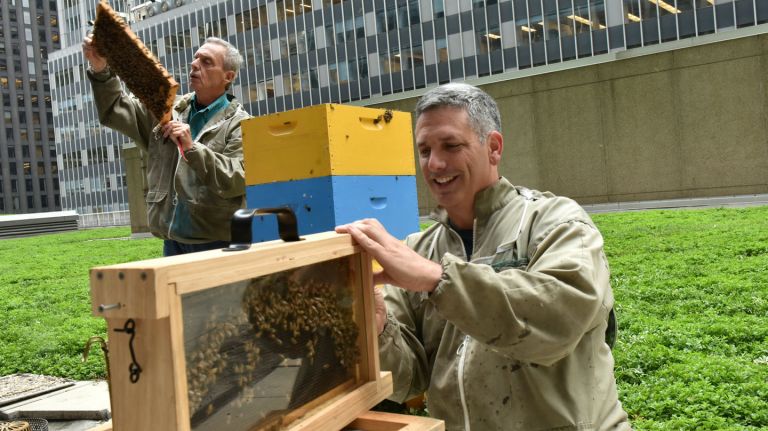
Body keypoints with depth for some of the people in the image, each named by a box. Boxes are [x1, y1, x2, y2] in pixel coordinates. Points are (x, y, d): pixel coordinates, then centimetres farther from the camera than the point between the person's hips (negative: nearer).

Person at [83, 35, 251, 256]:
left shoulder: (240, 124, -4)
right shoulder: (167, 110, 14)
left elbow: (238, 180, -16)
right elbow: (116, 112, 13)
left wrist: (191, 148, -23)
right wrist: (101, 72, -4)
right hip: (173, 241, 5)